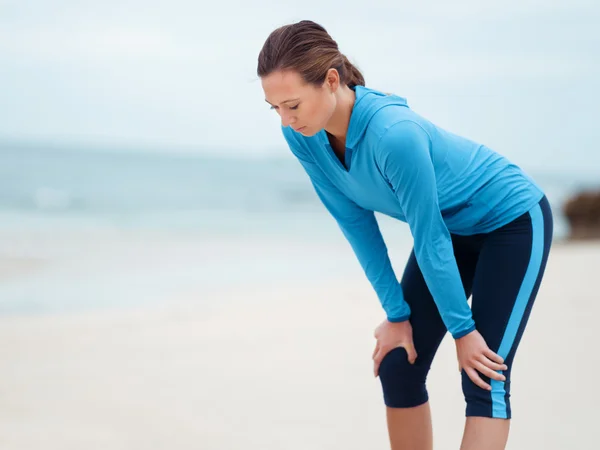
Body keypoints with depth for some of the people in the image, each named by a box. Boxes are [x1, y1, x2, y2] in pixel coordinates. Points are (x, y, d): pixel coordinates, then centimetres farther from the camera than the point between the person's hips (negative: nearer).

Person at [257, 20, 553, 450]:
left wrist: (463, 329, -17)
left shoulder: (393, 133, -38)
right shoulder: (302, 135, -18)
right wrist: (397, 315, -9)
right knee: (397, 367, 1)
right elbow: (357, 224, -10)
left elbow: (430, 240, -28)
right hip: (451, 226, 7)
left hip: (513, 221, -7)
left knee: (485, 378, -13)